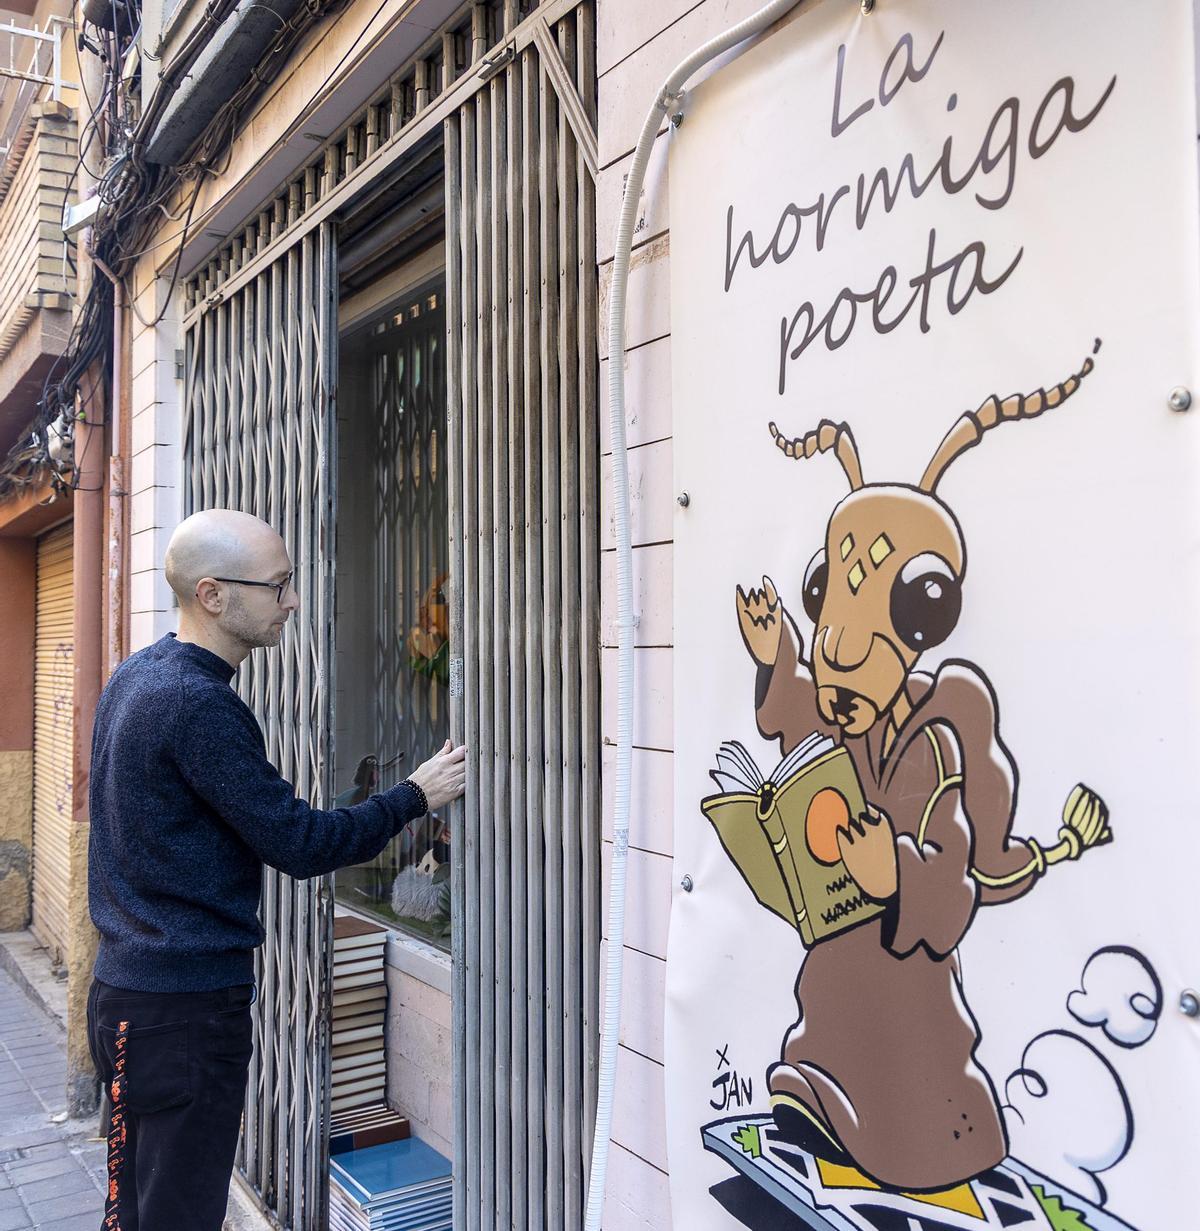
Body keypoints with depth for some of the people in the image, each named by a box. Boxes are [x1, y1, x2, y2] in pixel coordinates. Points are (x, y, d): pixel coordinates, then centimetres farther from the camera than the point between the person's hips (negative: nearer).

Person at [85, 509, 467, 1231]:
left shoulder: (134, 677, 8)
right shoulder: (199, 704, -22)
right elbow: (298, 843, -20)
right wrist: (417, 798, -10)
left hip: (127, 985, 10)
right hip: (187, 1005, -10)